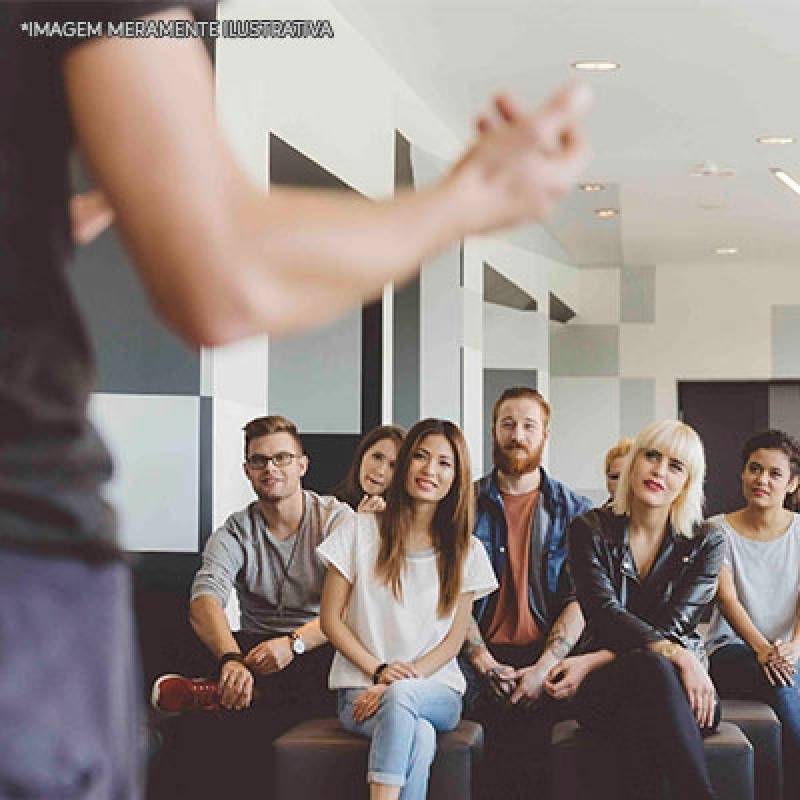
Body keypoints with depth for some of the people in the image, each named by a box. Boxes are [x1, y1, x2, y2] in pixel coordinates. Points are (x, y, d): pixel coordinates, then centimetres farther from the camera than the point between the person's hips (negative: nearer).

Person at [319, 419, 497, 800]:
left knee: (400, 696, -37)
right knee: (419, 736, -36)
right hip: (361, 689, -1)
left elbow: (453, 639, 5)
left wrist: (398, 682, -11)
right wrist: (379, 671, -10)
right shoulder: (361, 532, 5)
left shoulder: (466, 551, 9)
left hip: (436, 690, 1)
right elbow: (331, 619, 4)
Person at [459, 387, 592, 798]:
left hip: (547, 655, 0)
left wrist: (543, 668, -12)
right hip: (481, 658, 0)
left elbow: (580, 599, 3)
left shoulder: (574, 511, 13)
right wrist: (484, 662, -10)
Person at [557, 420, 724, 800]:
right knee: (652, 667, -39)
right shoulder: (589, 530, 5)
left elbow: (672, 626, -4)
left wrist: (594, 661, -17)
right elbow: (606, 613, -10)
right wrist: (675, 653, -29)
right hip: (603, 689, -1)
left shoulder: (706, 543, 7)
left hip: (677, 685, 1)